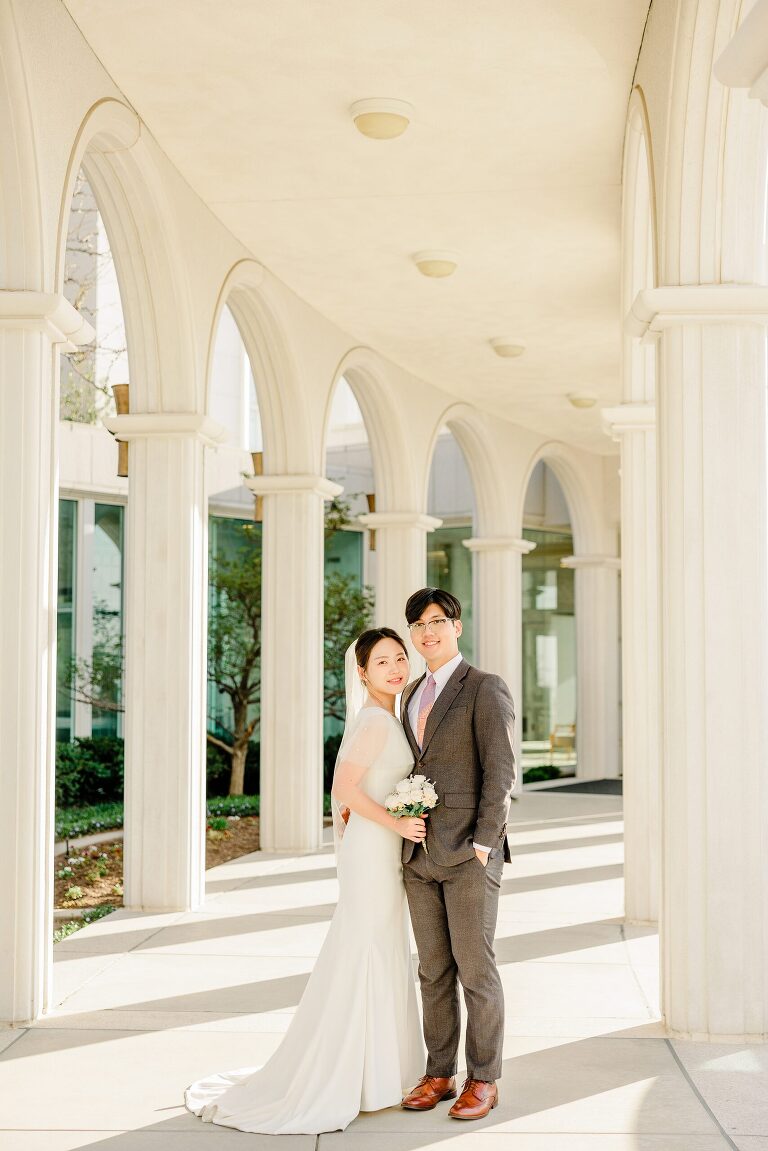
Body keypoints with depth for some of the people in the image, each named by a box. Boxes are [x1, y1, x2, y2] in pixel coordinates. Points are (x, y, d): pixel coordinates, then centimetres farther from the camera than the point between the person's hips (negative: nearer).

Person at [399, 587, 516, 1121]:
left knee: (475, 968, 0)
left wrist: (482, 845, -16)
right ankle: (439, 1074, 20)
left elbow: (501, 771, -12)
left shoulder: (485, 688, -6)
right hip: (420, 854, 7)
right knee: (434, 971, 11)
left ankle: (484, 1080, 12)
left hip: (470, 855, -6)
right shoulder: (414, 695, 16)